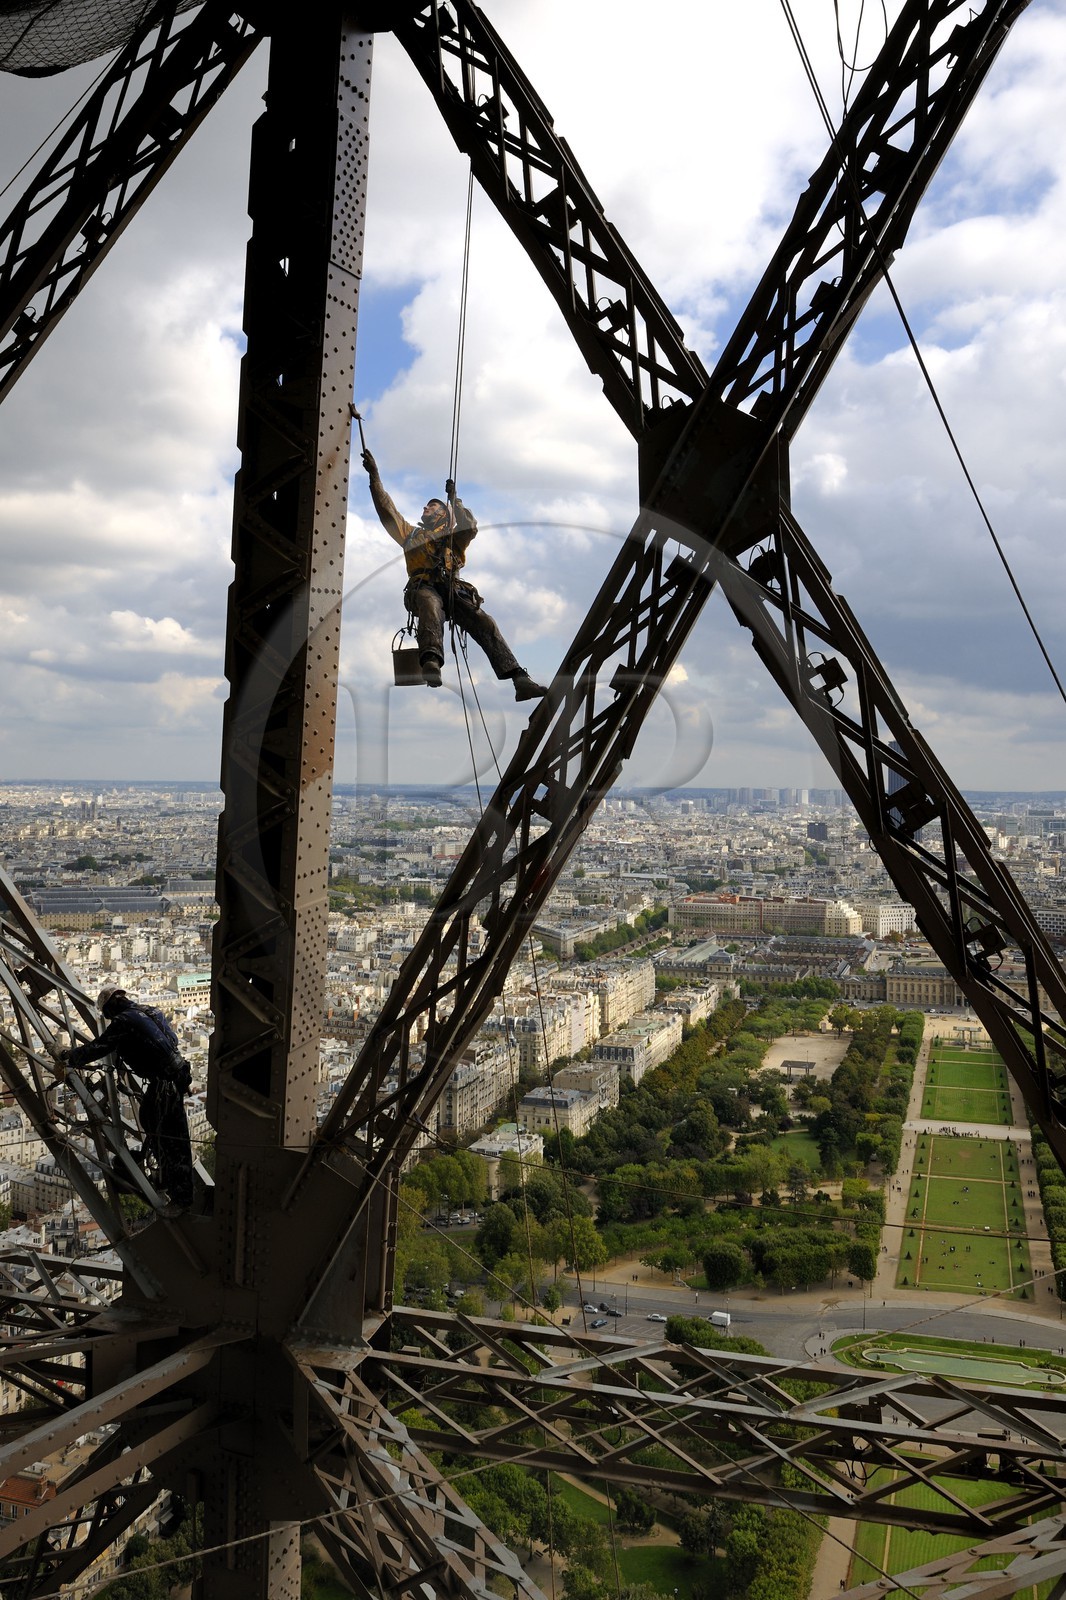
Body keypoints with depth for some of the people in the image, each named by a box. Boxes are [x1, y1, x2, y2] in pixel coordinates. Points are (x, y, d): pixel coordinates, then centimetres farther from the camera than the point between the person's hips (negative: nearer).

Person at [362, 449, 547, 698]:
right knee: (431, 606, -39)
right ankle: (431, 662, -66)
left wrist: (454, 500, 12)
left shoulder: (454, 538, 32)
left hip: (453, 590, 1)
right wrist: (374, 475, 21)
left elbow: (470, 527, 9)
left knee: (485, 623, -21)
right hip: (424, 588, -1)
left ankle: (519, 680, -31)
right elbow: (386, 509, 28)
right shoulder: (411, 533, 34)